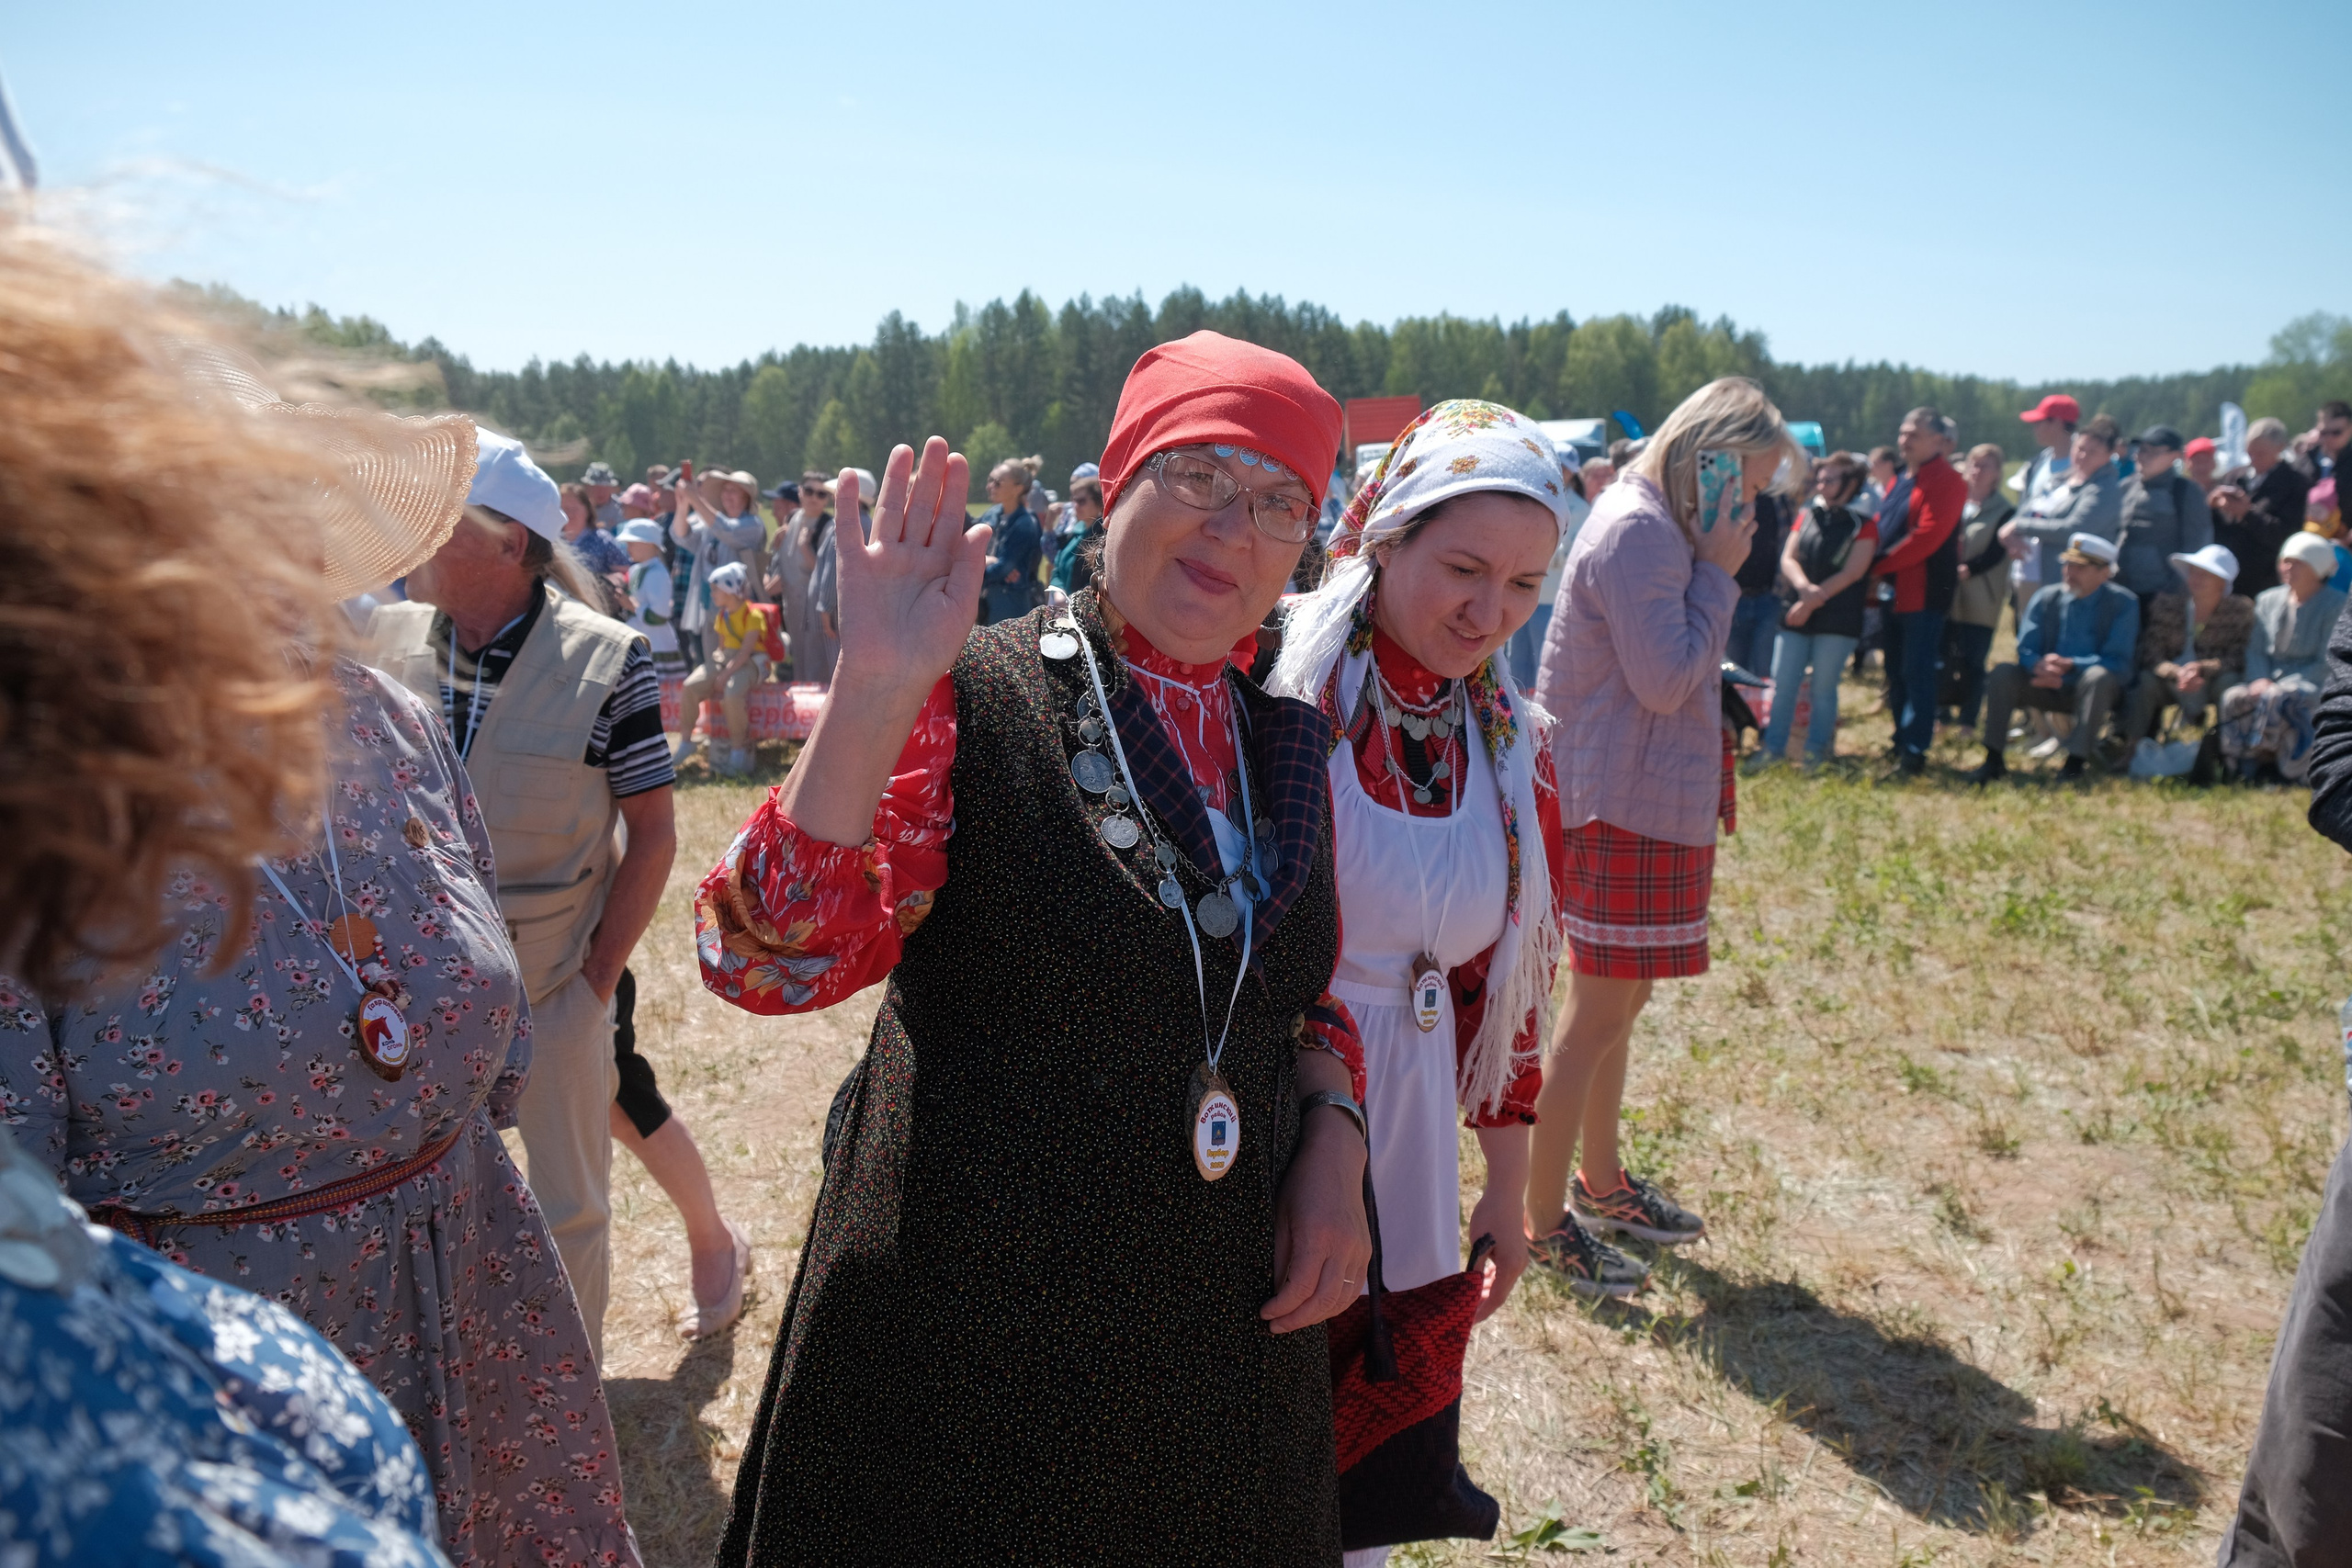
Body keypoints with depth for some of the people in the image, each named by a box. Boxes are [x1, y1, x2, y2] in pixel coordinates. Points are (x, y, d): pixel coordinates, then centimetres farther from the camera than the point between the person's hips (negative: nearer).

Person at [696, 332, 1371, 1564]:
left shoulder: (1286, 749, 4)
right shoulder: (972, 697, -12)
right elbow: (766, 962, -23)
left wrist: (1335, 1136, -3)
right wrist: (874, 697, -32)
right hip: (968, 1330, -4)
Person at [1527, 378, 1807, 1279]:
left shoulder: (1663, 527, 13)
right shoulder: (1636, 531, -19)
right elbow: (1665, 682, -21)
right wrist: (1718, 573, -16)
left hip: (1653, 805, 11)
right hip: (1624, 813, -11)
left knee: (1618, 1003, 20)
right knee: (1597, 1018, -2)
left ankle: (1600, 1182, 35)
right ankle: (1543, 1219, 11)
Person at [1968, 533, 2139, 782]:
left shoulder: (2123, 604, -6)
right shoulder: (2046, 599, 3)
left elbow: (2118, 663, -15)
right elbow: (2025, 650, -4)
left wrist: (2069, 665, -28)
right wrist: (2041, 666, -29)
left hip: (2095, 690, -3)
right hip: (2050, 687, 3)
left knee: (2099, 676, -36)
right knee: (2002, 673, -22)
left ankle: (2075, 762, -33)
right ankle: (1994, 760, -20)